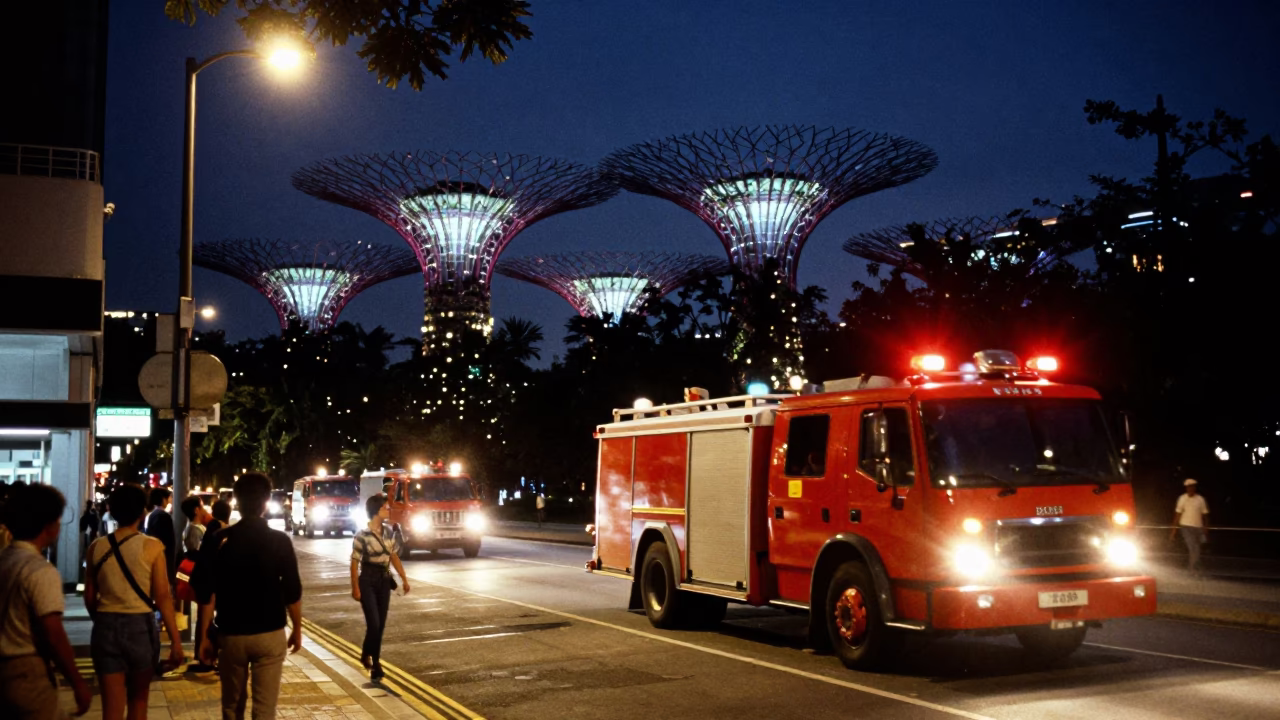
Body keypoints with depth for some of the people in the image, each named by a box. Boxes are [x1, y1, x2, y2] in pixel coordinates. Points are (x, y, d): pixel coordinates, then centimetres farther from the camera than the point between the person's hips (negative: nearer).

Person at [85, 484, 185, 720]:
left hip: (105, 628, 2)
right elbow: (163, 597, -11)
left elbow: (89, 598, 7)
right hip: (140, 627, -2)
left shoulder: (97, 547, 1)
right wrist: (176, 641, -8)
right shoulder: (152, 547, -8)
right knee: (138, 700, 18)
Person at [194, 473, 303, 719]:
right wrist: (297, 630, 9)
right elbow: (292, 592, -4)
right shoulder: (280, 541, -7)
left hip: (231, 635, 2)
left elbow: (206, 593, -5)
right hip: (270, 634, -1)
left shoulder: (219, 540, -4)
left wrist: (204, 636, 3)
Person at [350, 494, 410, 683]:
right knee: (373, 624, -11)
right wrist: (355, 588, -14)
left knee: (381, 625, 7)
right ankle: (366, 656, 13)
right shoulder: (362, 535, -14)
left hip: (384, 580, 6)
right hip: (368, 581, -6)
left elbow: (394, 557, 14)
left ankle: (375, 662, 18)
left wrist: (404, 579, 11)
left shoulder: (388, 532, 5)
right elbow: (354, 563, -12)